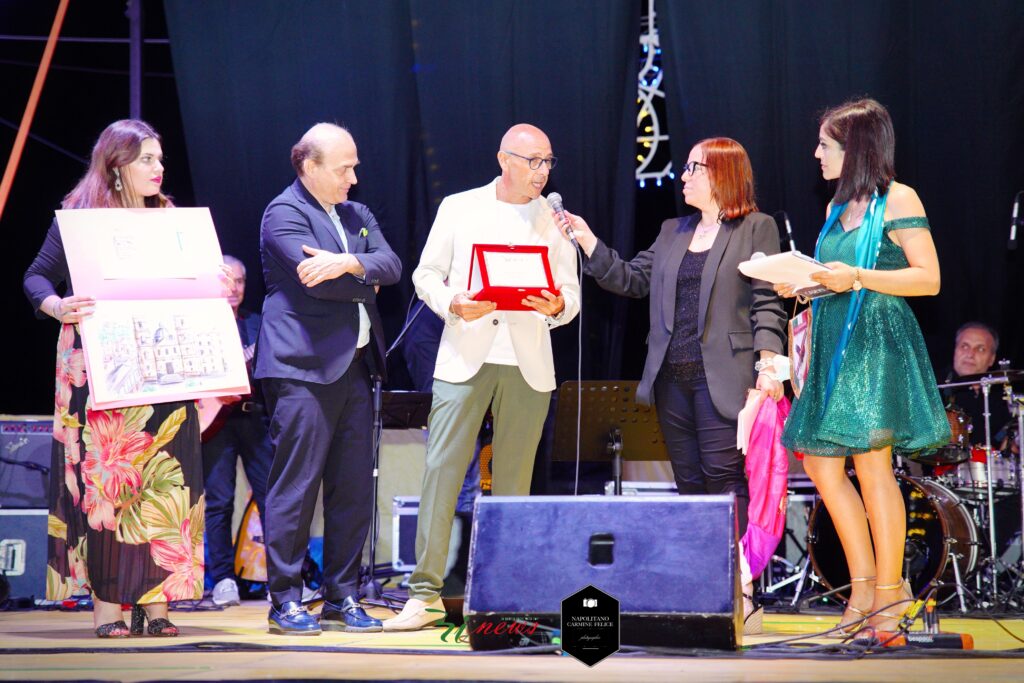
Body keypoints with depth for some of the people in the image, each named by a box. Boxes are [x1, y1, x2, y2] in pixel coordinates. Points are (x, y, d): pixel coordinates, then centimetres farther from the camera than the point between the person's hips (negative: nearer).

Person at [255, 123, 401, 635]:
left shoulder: (356, 215, 20)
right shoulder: (284, 213, -4)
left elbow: (390, 265, 3)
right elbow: (316, 279, -17)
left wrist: (347, 263, -16)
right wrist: (366, 282, 0)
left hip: (354, 364, 8)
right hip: (303, 366, -8)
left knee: (355, 487, 7)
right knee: (296, 486, -7)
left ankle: (341, 598, 13)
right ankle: (285, 601, -2)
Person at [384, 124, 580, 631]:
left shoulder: (556, 220, 11)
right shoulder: (459, 208, 8)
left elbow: (572, 294, 9)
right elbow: (426, 275, 8)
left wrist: (556, 307, -15)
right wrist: (453, 304, -12)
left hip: (526, 365, 1)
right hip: (464, 358, -1)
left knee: (514, 479, 3)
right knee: (441, 468, -8)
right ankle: (426, 593, -6)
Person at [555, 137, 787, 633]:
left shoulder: (757, 229, 2)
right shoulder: (672, 233, 20)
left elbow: (767, 304, -5)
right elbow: (631, 279, 17)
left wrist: (768, 363, -15)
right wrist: (587, 242, 9)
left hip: (722, 380, -6)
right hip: (672, 379, 6)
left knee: (725, 479, -12)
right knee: (690, 484, 7)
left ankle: (741, 594, -12)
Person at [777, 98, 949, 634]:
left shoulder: (897, 200, -6)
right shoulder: (838, 207, 17)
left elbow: (929, 279, -12)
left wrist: (856, 278, -19)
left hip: (878, 345, -9)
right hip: (834, 344, 9)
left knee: (872, 463, -9)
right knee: (819, 462, 4)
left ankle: (889, 590, -2)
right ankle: (863, 586, 10)